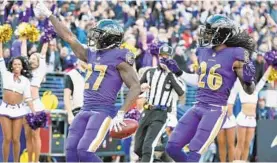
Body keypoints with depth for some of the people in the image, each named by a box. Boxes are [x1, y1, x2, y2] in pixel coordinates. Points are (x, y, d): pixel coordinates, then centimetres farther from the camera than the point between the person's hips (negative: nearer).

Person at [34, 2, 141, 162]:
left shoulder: (119, 58, -7)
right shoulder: (92, 55, 14)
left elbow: (136, 87, -12)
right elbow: (69, 37, 20)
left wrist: (120, 114, -16)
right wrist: (49, 15, 21)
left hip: (103, 112, -8)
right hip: (85, 111, 8)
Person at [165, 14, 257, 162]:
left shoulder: (235, 55, -10)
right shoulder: (204, 51, 10)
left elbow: (249, 90, -5)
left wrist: (249, 79, -25)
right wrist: (178, 71, 21)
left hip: (216, 110, -7)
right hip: (197, 107, 7)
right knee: (172, 148, 4)